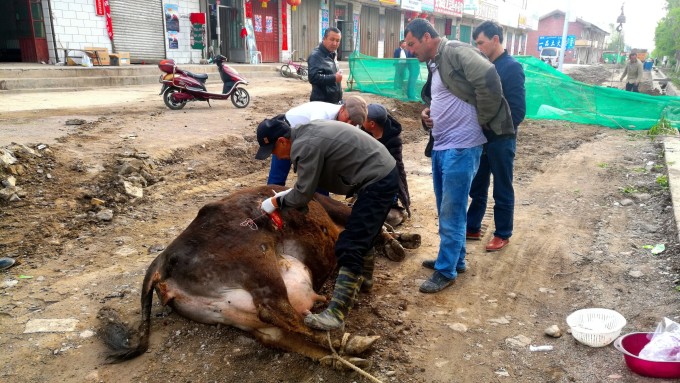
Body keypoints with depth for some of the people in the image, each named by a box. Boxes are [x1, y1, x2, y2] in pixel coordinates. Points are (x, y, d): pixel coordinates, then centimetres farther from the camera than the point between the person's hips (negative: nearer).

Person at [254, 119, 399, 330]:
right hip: (384, 172, 11)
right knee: (364, 236, 27)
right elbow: (310, 181, 20)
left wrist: (276, 202, 1)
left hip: (377, 181, -11)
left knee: (350, 248, -14)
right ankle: (358, 280, 46)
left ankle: (336, 314, -13)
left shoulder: (305, 146, -20)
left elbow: (303, 195, -15)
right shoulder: (306, 132, 11)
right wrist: (288, 194, 11)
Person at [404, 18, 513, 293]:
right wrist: (428, 113, 8)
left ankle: (446, 271, 11)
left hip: (460, 148, -10)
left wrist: (481, 119, -15)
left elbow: (488, 78, -26)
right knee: (445, 210, 17)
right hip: (440, 147, 10)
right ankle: (455, 259, 32)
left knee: (452, 213, -1)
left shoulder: (456, 52, -13)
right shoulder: (434, 64, 17)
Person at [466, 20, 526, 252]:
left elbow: (518, 111, -17)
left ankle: (503, 235, 21)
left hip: (500, 141, -6)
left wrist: (495, 131, -20)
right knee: (477, 188, 15)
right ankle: (472, 228, 29)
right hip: (481, 138, 7)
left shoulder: (512, 68, -13)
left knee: (502, 191, 7)